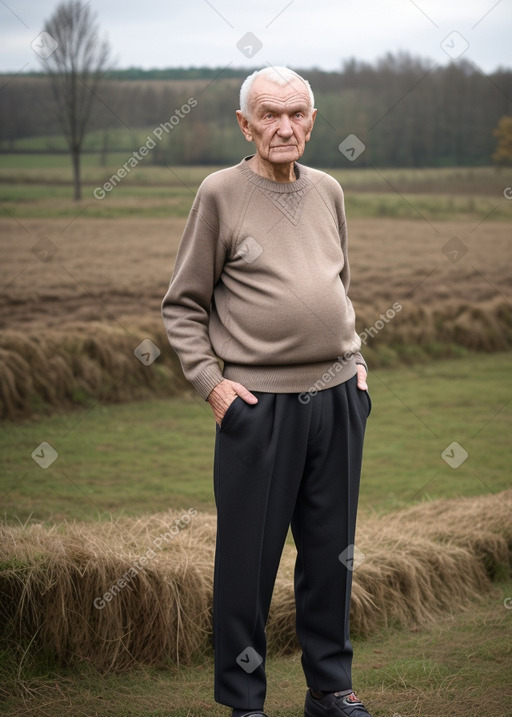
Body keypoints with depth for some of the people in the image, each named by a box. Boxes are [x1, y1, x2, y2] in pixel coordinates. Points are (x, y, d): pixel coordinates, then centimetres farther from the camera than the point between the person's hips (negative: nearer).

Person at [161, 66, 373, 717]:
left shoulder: (327, 191, 12)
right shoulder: (221, 193, -3)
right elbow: (181, 307, -1)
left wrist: (355, 359, 14)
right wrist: (210, 381, -9)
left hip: (338, 396, 5)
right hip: (258, 401, -5)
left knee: (331, 552, 12)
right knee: (248, 559, 1)